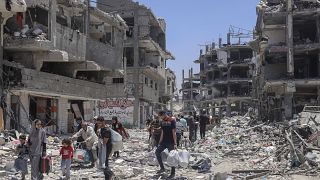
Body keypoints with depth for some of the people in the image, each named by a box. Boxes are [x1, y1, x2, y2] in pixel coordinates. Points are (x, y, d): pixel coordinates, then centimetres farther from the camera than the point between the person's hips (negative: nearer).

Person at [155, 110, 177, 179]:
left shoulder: (172, 121, -12)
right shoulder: (162, 122, 8)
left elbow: (174, 133, -15)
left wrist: (175, 143, -18)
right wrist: (160, 142, 11)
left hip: (170, 142, -7)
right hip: (164, 142, 7)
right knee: (157, 152, 0)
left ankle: (173, 173, 8)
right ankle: (162, 168, 12)